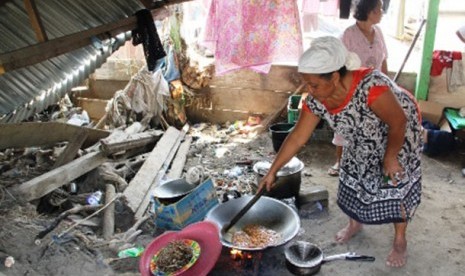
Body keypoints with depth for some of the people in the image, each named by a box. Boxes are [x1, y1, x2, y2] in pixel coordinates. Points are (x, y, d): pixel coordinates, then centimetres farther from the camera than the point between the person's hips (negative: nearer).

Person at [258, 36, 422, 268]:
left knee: (397, 182, 0)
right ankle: (355, 222, 38)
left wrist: (390, 157, -19)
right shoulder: (316, 100, -25)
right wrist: (272, 171, -15)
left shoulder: (370, 86, -45)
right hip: (363, 140, 5)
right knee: (353, 177, 11)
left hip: (398, 133, -5)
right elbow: (297, 138, -17)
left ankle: (400, 240, 21)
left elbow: (398, 122, -30)